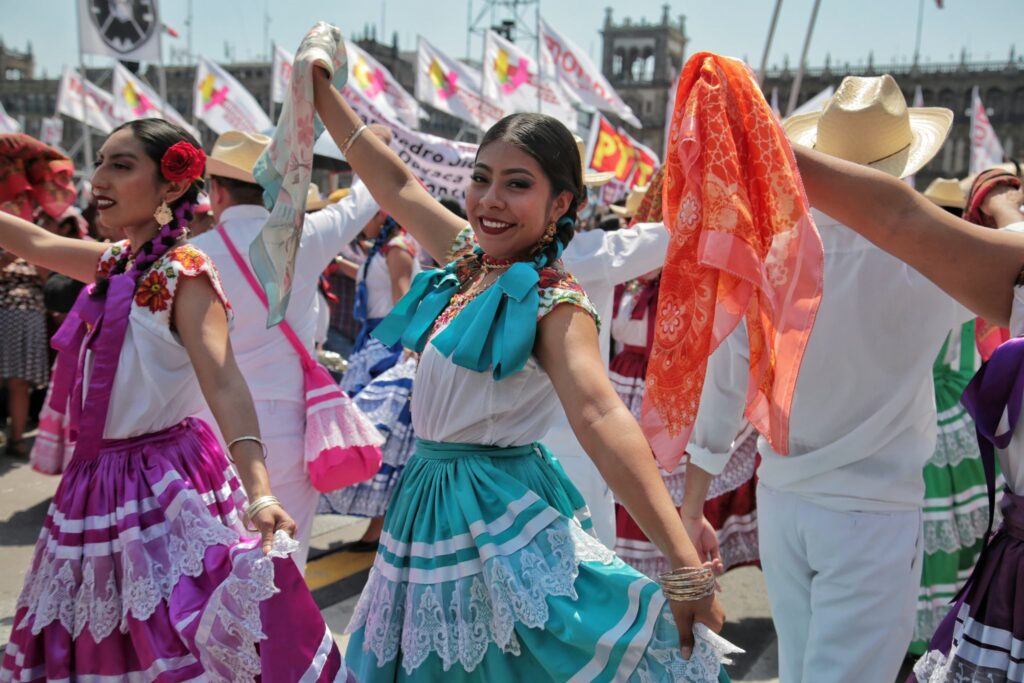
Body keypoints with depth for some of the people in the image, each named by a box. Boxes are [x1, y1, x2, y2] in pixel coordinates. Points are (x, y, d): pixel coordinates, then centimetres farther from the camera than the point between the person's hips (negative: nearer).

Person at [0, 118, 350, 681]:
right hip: (97, 484, 8)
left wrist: (259, 493, -41)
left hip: (166, 484, -8)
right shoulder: (113, 263, 7)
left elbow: (223, 384, -29)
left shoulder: (183, 272, -17)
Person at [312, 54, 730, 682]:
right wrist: (320, 88, 21)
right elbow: (398, 185, 15)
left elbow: (602, 418, -33)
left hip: (502, 515, -8)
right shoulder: (469, 260, 4)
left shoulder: (552, 300, -18)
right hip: (435, 507, 8)